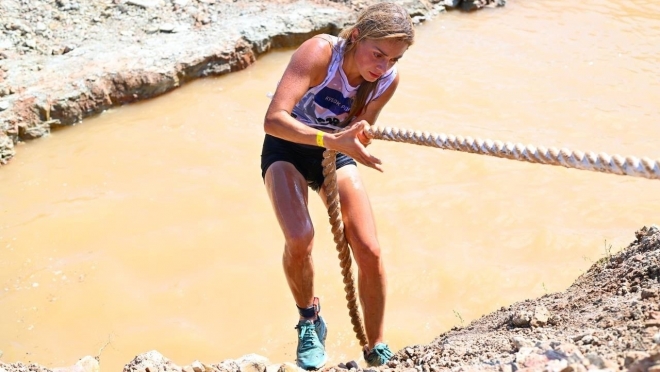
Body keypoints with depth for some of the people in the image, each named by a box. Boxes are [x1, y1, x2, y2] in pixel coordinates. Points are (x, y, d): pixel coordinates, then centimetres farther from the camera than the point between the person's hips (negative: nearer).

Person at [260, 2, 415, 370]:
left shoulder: (389, 80, -17)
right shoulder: (320, 52, -31)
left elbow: (359, 131, -3)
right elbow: (273, 120, -41)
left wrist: (353, 141, -27)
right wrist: (332, 140, -54)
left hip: (335, 152, 4)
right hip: (286, 148, -3)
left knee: (370, 252, -9)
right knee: (299, 240, -29)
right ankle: (309, 319, 4)